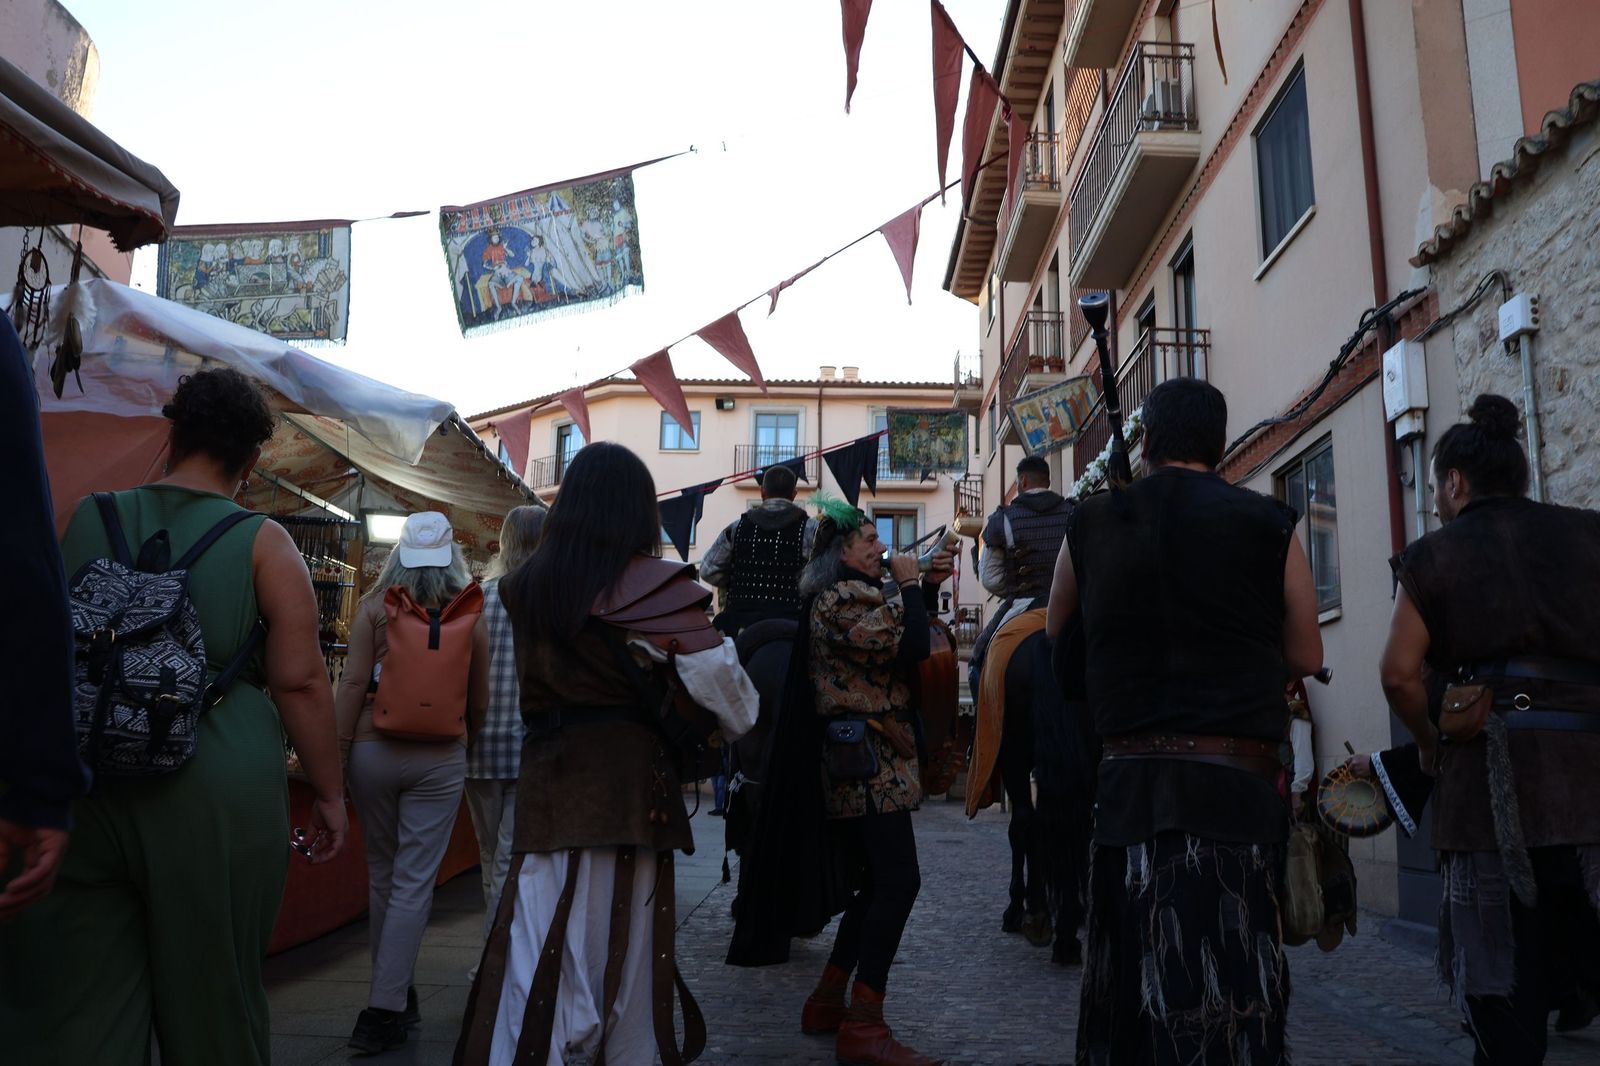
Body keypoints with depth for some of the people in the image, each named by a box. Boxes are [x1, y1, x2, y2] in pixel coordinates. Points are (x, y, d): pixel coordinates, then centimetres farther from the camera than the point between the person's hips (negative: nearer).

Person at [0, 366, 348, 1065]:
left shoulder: (88, 522, 5)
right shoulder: (262, 543, -6)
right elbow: (300, 681, -9)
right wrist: (329, 793, 1)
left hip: (81, 785, 3)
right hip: (218, 791, -3)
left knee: (72, 1008, 11)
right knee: (211, 1002, 12)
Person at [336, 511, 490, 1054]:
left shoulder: (375, 605, -3)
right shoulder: (471, 613, -1)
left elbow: (353, 683, -7)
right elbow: (479, 700, 6)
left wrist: (336, 754, -1)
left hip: (374, 750, 1)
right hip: (440, 759, -1)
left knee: (382, 876, 16)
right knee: (414, 882, 2)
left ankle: (396, 995, 28)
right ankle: (384, 1009, 0)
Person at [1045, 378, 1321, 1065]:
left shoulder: (1091, 526, 3)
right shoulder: (1269, 525, -1)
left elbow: (1056, 633, 16)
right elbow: (1307, 658, 4)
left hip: (1131, 778, 2)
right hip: (1237, 777, -1)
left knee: (1134, 980, 12)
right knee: (1231, 988, 6)